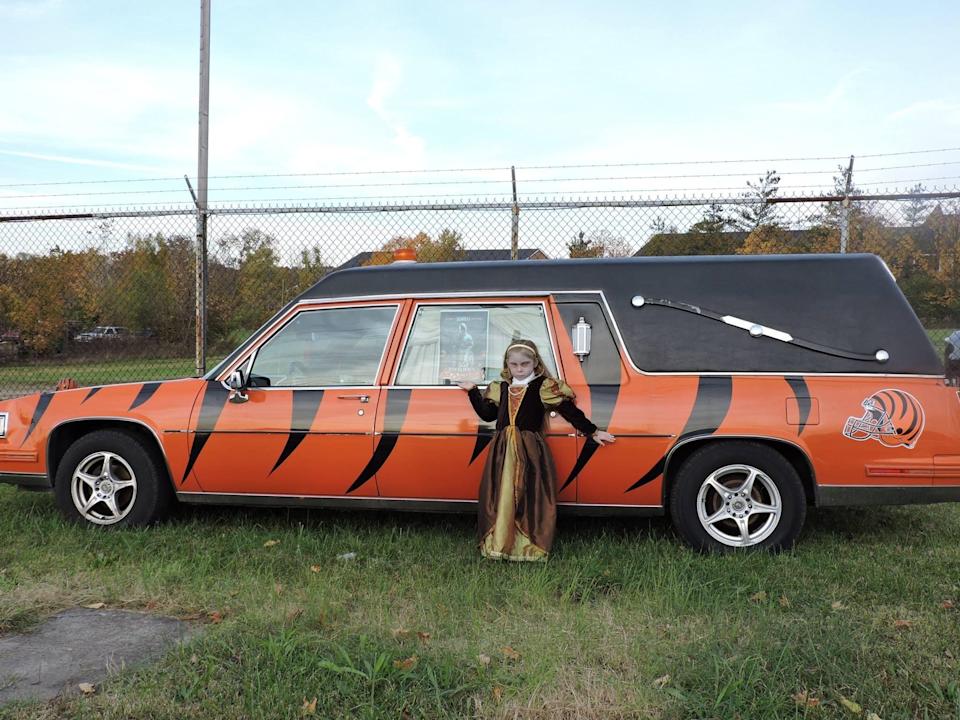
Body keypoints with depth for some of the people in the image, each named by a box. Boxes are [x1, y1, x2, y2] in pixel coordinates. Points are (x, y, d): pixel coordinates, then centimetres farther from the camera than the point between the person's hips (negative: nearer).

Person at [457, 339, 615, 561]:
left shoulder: (544, 387, -2)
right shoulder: (500, 388, 14)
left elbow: (570, 411, -1)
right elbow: (487, 414, 18)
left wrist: (593, 432, 0)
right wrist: (473, 391, 17)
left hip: (531, 451, -4)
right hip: (503, 451, 5)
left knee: (531, 497, -4)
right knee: (500, 497, 4)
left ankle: (531, 547, 5)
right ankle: (498, 544, 12)